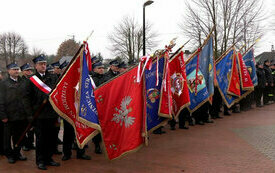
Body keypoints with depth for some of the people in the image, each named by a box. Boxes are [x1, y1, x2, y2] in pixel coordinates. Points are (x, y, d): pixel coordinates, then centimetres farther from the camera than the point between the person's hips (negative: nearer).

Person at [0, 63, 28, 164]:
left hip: (22, 116, 3)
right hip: (9, 116, -2)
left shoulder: (23, 82, 6)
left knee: (19, 136, 13)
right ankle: (9, 155, 22)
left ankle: (17, 153, 29)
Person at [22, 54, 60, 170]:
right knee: (40, 138, 4)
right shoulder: (32, 80, 3)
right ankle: (40, 161, 17)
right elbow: (26, 97, 3)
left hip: (52, 113, 2)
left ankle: (48, 158, 23)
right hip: (39, 114, -2)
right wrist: (30, 112, -4)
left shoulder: (53, 78, 8)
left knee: (51, 138, 8)